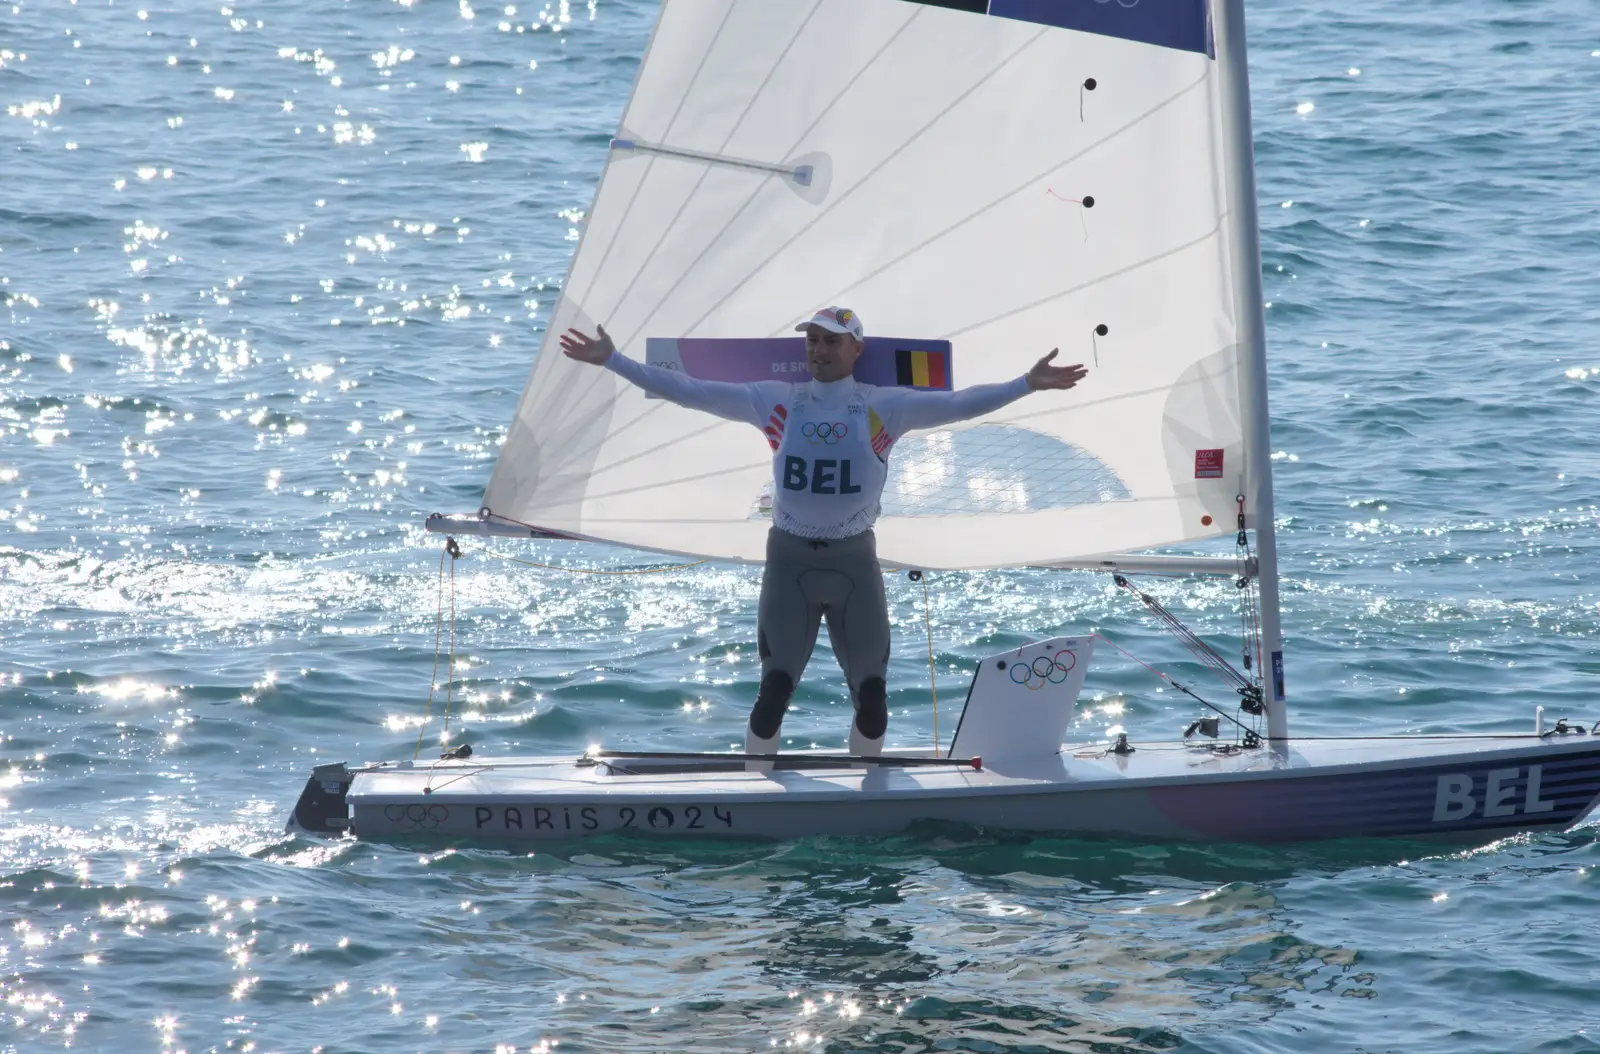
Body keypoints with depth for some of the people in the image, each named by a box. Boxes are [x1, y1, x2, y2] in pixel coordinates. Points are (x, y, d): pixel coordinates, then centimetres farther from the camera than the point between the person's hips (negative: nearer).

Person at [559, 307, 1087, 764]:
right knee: (774, 690, -3)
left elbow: (957, 404, -7)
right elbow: (688, 390, 2)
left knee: (871, 693, 4)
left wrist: (1028, 383, -18)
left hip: (855, 561, 0)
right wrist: (612, 360, -2)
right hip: (789, 560, 0)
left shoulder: (885, 405, 0)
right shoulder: (774, 400, 1)